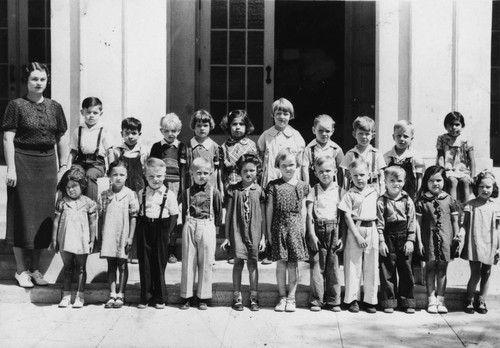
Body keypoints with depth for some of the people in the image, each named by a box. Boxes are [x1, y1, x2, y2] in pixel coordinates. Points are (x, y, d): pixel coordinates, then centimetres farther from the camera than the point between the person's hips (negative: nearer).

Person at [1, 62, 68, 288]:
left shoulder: (54, 107, 10)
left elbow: (61, 140, 14)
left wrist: (63, 166, 7)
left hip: (47, 165, 4)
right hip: (23, 162, -4)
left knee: (43, 216, 7)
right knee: (23, 215, -1)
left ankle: (35, 269, 18)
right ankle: (21, 270, 10)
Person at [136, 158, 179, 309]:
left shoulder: (169, 194, -1)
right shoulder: (141, 194, 7)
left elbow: (174, 216, 0)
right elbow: (137, 214, 10)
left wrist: (168, 232, -9)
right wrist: (139, 231, -1)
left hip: (161, 229, -2)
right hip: (144, 230, 2)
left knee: (159, 264, 3)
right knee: (144, 264, 4)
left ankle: (160, 298, 13)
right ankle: (145, 297, 13)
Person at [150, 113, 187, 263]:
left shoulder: (182, 148, 5)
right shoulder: (156, 147, 7)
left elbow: (184, 171, 4)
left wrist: (182, 189, -2)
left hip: (175, 186, 0)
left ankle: (171, 251, 8)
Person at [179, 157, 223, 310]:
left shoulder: (214, 192, 1)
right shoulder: (187, 192, 6)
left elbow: (219, 212, 5)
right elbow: (184, 212, 12)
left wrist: (215, 227, 0)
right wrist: (187, 225, 4)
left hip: (207, 227, -2)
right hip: (189, 227, 2)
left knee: (205, 263, 3)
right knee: (188, 262, 5)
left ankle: (203, 297, 12)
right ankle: (187, 297, 14)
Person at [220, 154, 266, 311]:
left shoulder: (259, 191, 1)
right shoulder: (233, 190, 0)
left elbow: (263, 215, 4)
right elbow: (228, 214, 4)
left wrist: (263, 236, 1)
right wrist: (227, 236, 3)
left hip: (254, 232, 0)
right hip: (237, 231, 0)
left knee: (252, 263, 6)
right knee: (238, 262, 3)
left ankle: (254, 297, 13)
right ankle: (237, 297, 11)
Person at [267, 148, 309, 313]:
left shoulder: (302, 186, 5)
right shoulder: (273, 185, 3)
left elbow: (303, 209, 8)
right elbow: (270, 208, 5)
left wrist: (303, 229, 4)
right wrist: (269, 230, 3)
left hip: (295, 227, 0)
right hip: (279, 226, 0)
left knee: (293, 263, 4)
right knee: (280, 263, 3)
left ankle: (291, 297, 13)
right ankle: (282, 297, 13)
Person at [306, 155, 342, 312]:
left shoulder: (339, 191, 6)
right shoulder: (314, 190, 4)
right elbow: (309, 213, 0)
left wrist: (342, 236, -1)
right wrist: (312, 234, -8)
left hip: (334, 230, 1)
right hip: (318, 230, -1)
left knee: (333, 266, 4)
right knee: (316, 265, 0)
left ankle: (333, 301, 12)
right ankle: (316, 300, 8)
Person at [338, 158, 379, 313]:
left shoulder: (374, 193, 8)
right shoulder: (350, 195, -2)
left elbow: (378, 213, 13)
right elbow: (347, 216, -6)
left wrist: (379, 231, 2)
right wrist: (357, 235, -12)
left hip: (372, 230, 3)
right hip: (355, 230, -3)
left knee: (371, 267, 6)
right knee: (353, 266, 2)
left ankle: (370, 300, 15)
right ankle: (352, 299, 11)